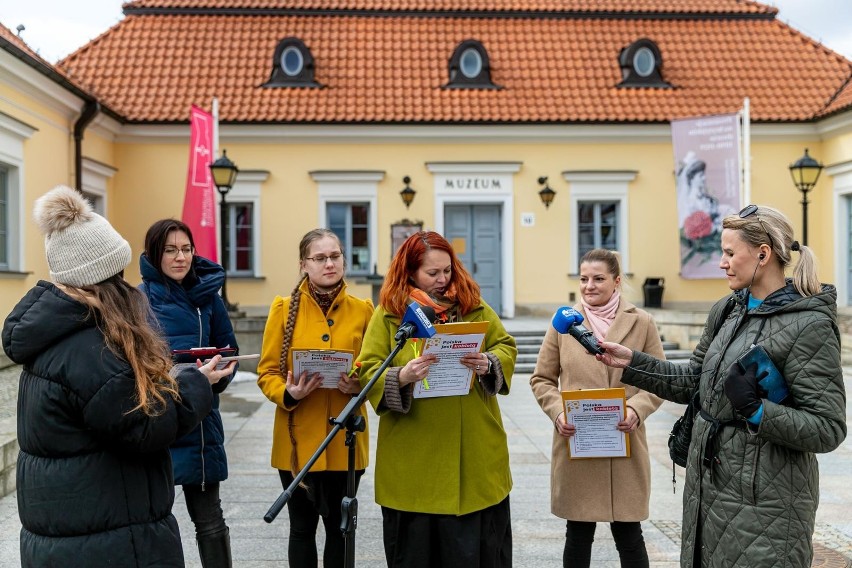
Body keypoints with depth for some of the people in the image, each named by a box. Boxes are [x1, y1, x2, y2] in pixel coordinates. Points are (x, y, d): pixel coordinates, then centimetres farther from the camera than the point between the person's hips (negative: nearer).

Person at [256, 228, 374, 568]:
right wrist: (288, 394, -20)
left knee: (339, 526, 11)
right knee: (302, 527, 11)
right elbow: (267, 373, -1)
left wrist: (359, 386, -14)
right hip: (298, 440, -1)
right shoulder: (284, 309, -1)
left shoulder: (362, 310, 2)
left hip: (345, 439, 1)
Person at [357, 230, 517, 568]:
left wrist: (489, 364, -13)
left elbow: (506, 347, 9)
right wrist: (401, 377, -27)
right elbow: (368, 372, -7)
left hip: (474, 452, 2)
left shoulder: (474, 306, 7)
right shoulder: (387, 314, -2)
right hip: (414, 460, -2)